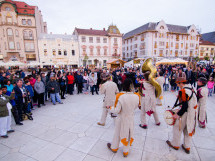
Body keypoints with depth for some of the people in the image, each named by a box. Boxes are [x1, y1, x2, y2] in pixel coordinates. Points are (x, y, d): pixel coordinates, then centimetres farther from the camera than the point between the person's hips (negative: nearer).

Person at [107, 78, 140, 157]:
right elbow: (135, 107, 0)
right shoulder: (136, 97, -19)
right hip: (130, 119, 2)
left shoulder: (120, 96, -28)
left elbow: (117, 110, -22)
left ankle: (114, 147, 47)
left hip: (121, 119, -2)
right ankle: (126, 151, 41)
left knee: (117, 133, 22)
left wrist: (110, 108, -4)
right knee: (128, 134, 22)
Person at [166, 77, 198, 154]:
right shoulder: (192, 88, 4)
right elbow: (190, 103, 12)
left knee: (177, 129, 11)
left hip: (185, 114, -8)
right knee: (188, 130, 20)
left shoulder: (183, 91, -24)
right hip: (193, 114, 8)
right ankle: (187, 147, 34)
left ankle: (175, 144, 29)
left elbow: (185, 106, -25)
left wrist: (178, 114, -15)